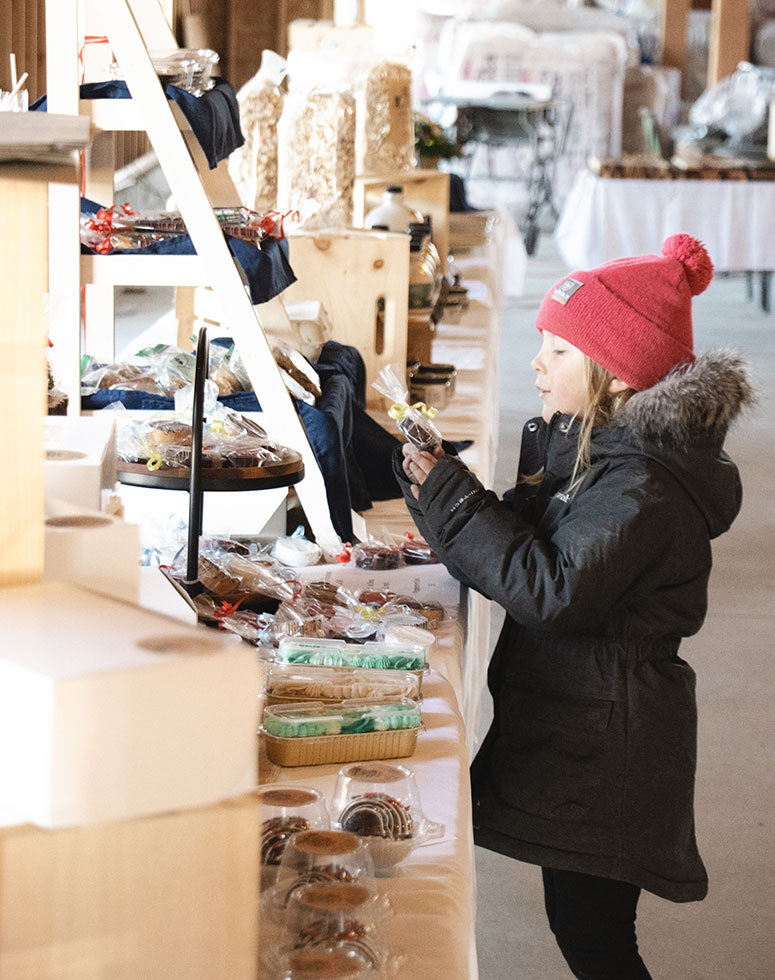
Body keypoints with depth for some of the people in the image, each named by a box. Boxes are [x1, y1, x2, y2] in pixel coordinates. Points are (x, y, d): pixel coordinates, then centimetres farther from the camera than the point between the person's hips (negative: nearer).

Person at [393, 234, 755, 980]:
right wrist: (440, 484, 1)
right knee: (576, 920, 18)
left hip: (605, 750, -9)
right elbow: (525, 548, 13)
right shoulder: (596, 449, 9)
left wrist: (455, 500, -22)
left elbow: (554, 594, -27)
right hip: (570, 728, 10)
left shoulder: (643, 487, -21)